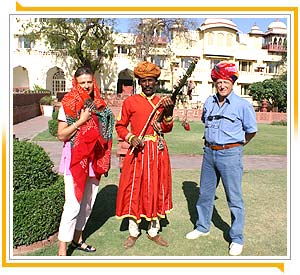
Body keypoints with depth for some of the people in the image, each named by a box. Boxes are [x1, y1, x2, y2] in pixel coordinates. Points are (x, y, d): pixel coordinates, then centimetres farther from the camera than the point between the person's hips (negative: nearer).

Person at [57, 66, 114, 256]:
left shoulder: (99, 105, 8)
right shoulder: (68, 105, -5)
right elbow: (61, 135, -9)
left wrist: (104, 159, 7)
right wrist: (81, 121, -17)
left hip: (94, 159, 6)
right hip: (75, 158, -5)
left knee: (88, 201, 14)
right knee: (73, 204, -9)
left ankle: (78, 238, 31)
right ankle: (62, 248, 3)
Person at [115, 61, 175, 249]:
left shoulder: (163, 101, 9)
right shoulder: (130, 102, 2)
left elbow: (167, 129, 2)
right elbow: (120, 126, 5)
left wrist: (169, 112, -14)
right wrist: (131, 138, -12)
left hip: (159, 151, 2)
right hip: (138, 150, -2)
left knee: (157, 189, 8)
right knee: (134, 189, 3)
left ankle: (154, 231, 26)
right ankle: (134, 232, 23)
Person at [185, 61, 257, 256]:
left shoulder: (243, 105, -7)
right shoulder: (209, 102, 6)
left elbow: (251, 131, 4)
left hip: (230, 154, -5)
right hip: (209, 152, 5)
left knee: (234, 198, 3)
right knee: (205, 193, 16)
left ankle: (237, 238, 19)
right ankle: (202, 227, 36)